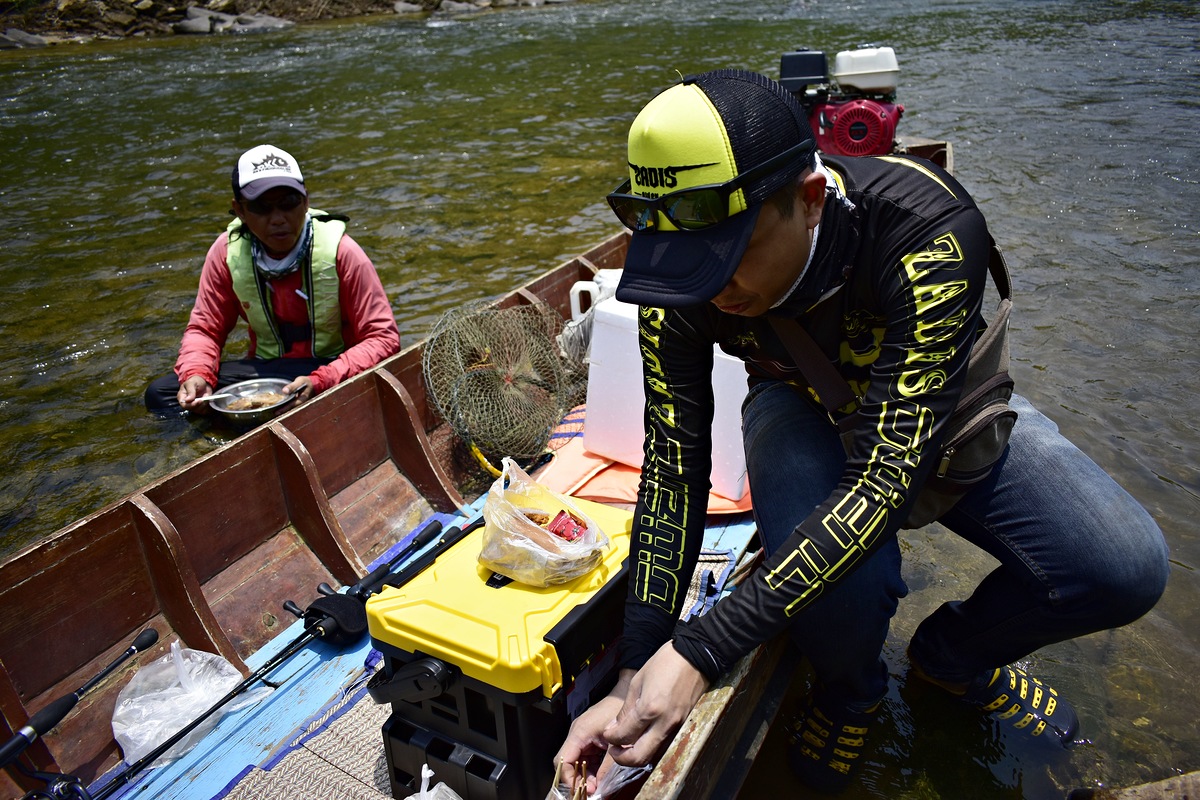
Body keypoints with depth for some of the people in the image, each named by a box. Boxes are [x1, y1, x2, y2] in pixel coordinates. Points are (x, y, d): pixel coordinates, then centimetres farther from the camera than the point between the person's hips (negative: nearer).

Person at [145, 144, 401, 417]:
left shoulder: (339, 251, -17)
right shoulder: (228, 251, -7)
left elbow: (383, 338, -19)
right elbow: (204, 329, 2)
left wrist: (321, 382, -33)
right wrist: (195, 374, -22)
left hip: (332, 372, -4)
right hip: (264, 372, 4)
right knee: (160, 393, -13)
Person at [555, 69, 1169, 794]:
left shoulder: (929, 230, -36)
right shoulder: (681, 279, -26)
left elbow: (887, 472, -40)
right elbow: (674, 469, -23)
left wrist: (703, 650, -44)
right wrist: (638, 677, -26)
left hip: (935, 407, 0)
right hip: (803, 408, 0)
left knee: (1126, 568, -21)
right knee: (835, 577, -33)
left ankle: (953, 655, 13)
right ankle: (851, 689, 7)